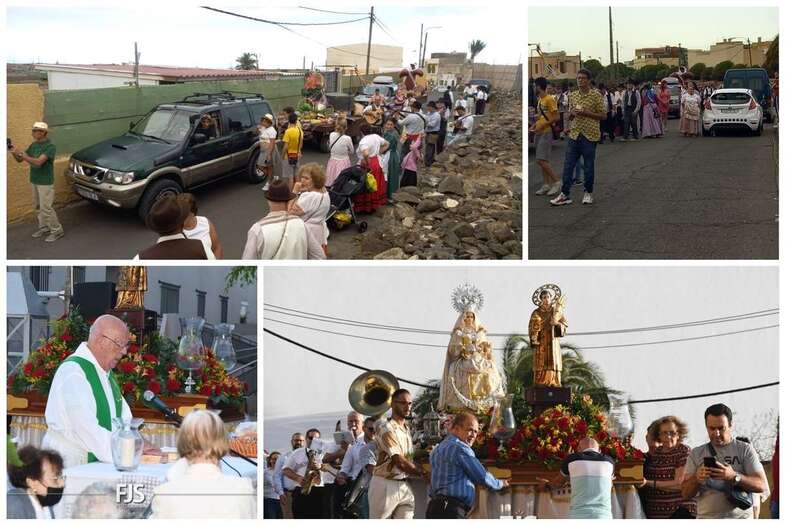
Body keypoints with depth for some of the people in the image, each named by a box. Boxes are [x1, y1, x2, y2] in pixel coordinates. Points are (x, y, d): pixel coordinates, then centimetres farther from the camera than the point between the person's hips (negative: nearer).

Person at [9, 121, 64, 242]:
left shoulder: (50, 147, -18)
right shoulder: (33, 145, 6)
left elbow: (38, 162, -30)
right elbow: (19, 160, 5)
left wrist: (20, 154, -32)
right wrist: (14, 153, -16)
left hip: (46, 182, -8)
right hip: (34, 181, 8)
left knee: (46, 208, -5)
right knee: (39, 207, 15)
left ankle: (57, 230, 5)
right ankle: (44, 228, 27)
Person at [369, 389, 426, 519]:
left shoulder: (406, 429, 14)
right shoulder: (386, 429, -13)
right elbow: (400, 462, -17)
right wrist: (422, 473, -5)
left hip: (405, 486, 7)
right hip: (386, 485, -7)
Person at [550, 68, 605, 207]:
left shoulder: (596, 95, -4)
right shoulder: (573, 96, 11)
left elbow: (603, 116, -3)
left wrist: (586, 113, -15)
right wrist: (572, 113, -5)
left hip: (590, 135, -4)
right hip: (574, 134, 4)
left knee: (588, 166, 4)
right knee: (568, 165, 1)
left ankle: (588, 193, 20)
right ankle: (564, 194, 5)